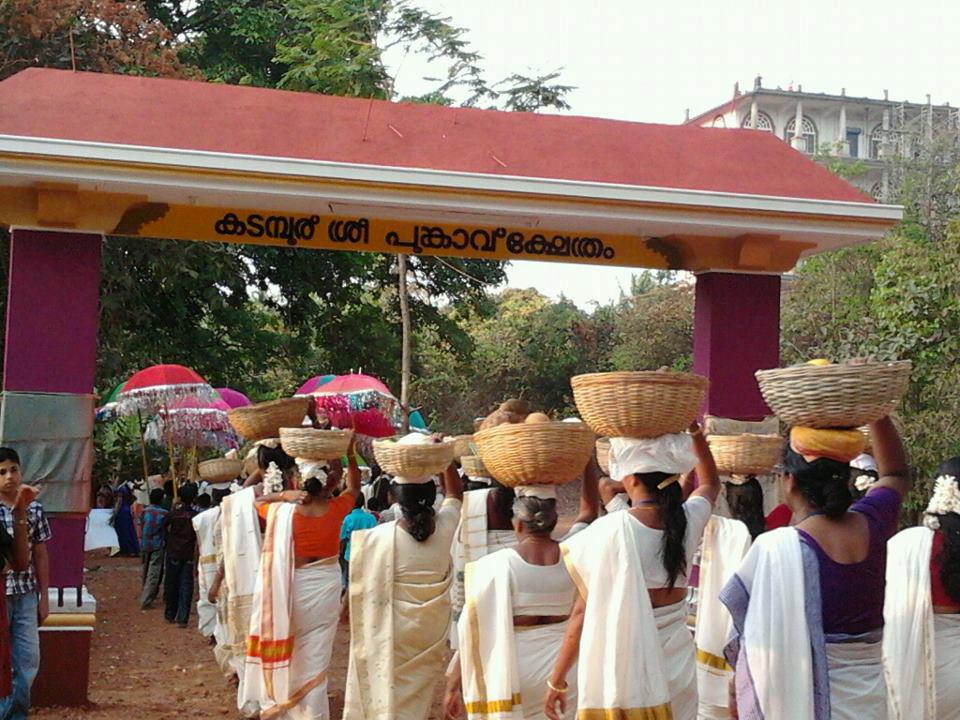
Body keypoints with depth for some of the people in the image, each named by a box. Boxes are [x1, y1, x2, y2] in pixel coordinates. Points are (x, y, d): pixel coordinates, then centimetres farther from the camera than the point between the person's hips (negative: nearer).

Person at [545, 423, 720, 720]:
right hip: (676, 670, 5)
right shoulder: (688, 521, -1)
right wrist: (694, 431, 20)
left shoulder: (610, 531, -14)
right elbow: (711, 482, 25)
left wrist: (557, 681, -1)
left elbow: (583, 612, -9)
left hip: (623, 670, -4)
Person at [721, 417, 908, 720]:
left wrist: (739, 691, 3)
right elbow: (896, 475, 17)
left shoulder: (775, 548, -19)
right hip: (868, 693, 5)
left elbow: (755, 637, -12)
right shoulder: (871, 523, -5)